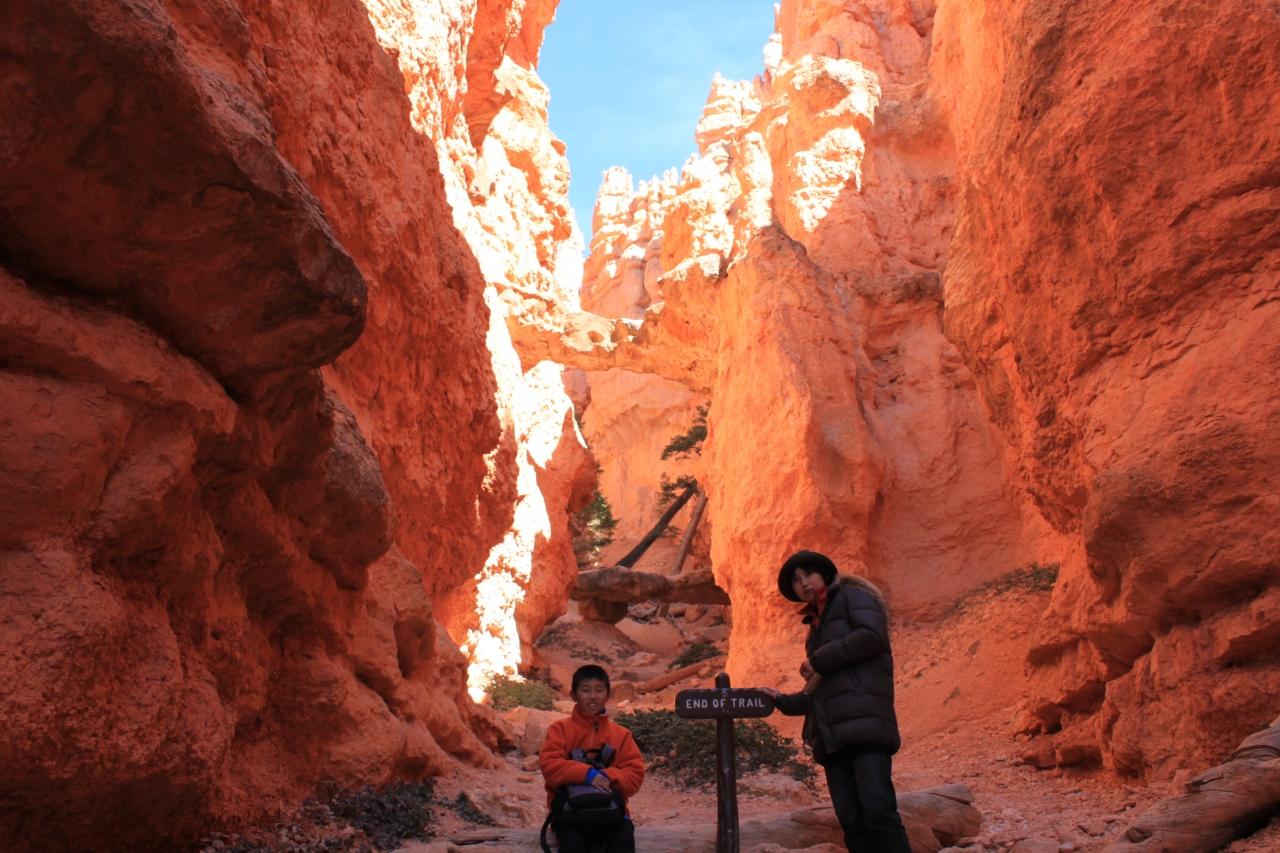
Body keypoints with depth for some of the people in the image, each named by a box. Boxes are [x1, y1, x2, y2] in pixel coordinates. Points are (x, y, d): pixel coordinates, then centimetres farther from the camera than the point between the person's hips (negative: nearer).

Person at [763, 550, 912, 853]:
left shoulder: (851, 596, 9)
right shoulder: (817, 625, 29)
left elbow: (873, 636, -12)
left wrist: (818, 661, -6)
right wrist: (784, 702, 22)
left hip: (863, 722, -7)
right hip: (831, 734, 7)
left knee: (878, 813, -18)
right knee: (851, 822, -3)